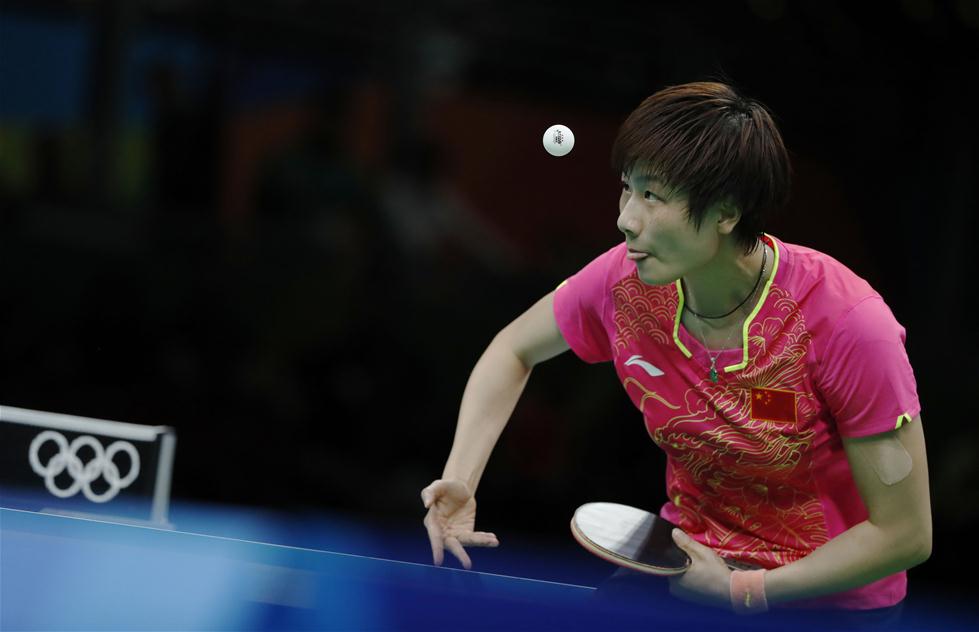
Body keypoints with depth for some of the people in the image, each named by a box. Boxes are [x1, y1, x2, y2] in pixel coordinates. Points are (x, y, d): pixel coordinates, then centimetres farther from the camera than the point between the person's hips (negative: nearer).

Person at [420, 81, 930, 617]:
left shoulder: (847, 325, -26)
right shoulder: (623, 281, -12)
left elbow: (905, 535, -19)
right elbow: (514, 350, 11)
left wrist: (743, 591, -21)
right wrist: (459, 481, -3)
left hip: (829, 601, -3)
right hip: (692, 568, 4)